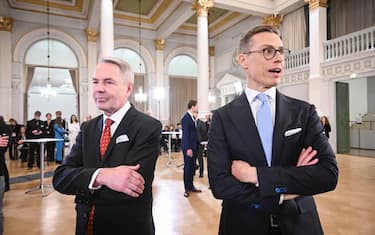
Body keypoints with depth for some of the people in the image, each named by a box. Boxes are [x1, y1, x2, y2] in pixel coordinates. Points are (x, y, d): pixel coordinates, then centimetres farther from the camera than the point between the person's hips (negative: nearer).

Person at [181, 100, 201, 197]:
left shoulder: (193, 117, 13)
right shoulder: (185, 118, -14)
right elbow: (185, 134, -18)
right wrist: (188, 148, -21)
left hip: (194, 146, 8)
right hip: (188, 147, -8)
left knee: (192, 167, 14)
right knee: (187, 167, 2)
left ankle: (191, 186, 25)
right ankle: (187, 189, 13)